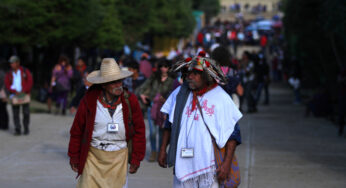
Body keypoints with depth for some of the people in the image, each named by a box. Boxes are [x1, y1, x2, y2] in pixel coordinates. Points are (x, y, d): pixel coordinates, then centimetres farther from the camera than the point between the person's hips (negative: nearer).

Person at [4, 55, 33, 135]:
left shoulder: (25, 71, 4)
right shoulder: (9, 74, 7)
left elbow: (30, 81, -1)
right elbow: (7, 84, 2)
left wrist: (24, 91, -12)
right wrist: (15, 91, -12)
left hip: (24, 94, -1)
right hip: (15, 96, 1)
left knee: (26, 113, -3)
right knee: (15, 114, -4)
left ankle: (26, 128, 13)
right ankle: (17, 130, 1)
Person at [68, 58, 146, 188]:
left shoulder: (130, 100, -5)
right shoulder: (89, 100, -7)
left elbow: (139, 130, 3)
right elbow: (77, 130, 4)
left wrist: (136, 159, 3)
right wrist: (74, 156, 8)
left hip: (118, 157, 1)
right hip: (93, 156, 0)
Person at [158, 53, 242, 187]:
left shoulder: (221, 98, -5)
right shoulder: (179, 93, 6)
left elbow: (232, 134, -5)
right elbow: (169, 124, 16)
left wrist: (227, 163, -11)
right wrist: (163, 150, 14)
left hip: (209, 165, -3)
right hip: (183, 163, 3)